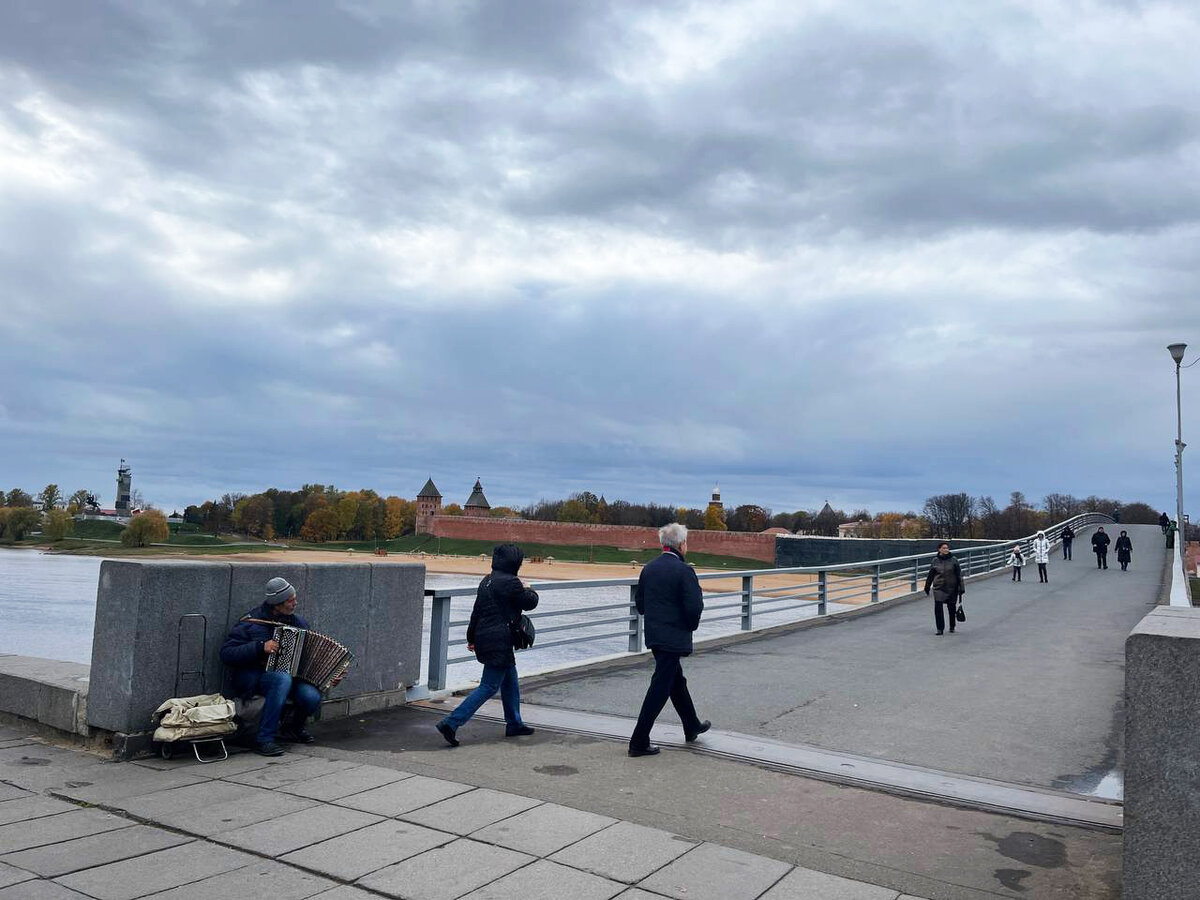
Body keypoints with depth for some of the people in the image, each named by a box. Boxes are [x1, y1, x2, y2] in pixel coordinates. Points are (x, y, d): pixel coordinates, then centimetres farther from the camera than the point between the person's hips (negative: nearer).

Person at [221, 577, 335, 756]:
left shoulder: (296, 622, 5)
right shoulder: (251, 623, -11)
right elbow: (226, 654, -18)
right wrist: (260, 647, -29)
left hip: (286, 674, 5)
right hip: (251, 676, -4)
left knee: (312, 697, -26)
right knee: (283, 678, -38)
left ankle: (292, 730, 9)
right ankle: (263, 739, -28)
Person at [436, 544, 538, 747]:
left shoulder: (487, 580, 11)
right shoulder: (510, 582, -16)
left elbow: (476, 611, 17)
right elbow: (530, 602, -4)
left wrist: (472, 638, 24)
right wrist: (528, 589, 18)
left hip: (483, 637, 10)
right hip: (499, 642, -10)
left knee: (510, 680, 21)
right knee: (489, 687, -5)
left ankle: (514, 724, 32)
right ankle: (451, 723, -9)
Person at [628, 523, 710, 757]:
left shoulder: (649, 568, 6)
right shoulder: (684, 571, -16)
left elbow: (639, 602, 10)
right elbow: (694, 607, -21)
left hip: (653, 636, 8)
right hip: (674, 637, -8)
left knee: (676, 681, 23)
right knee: (660, 687, -2)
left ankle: (692, 727, 40)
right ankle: (639, 742, 0)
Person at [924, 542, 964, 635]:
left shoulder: (953, 560, -2)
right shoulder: (935, 561, 1)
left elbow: (959, 575, 0)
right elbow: (930, 575, 9)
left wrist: (961, 588, -4)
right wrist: (927, 588, 13)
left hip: (952, 588, 0)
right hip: (938, 588, 0)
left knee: (951, 608, 10)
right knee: (938, 608, -11)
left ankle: (952, 627, 31)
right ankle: (940, 628, -1)